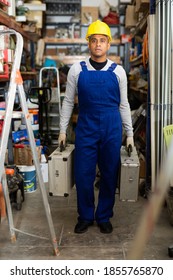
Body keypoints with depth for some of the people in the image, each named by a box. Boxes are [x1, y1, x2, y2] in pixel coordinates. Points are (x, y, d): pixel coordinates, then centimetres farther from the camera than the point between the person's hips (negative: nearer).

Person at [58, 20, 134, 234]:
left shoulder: (118, 71, 3)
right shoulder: (77, 70, 1)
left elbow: (123, 104, 8)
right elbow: (68, 101, 6)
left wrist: (129, 134, 7)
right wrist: (63, 130, 3)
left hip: (112, 129, 1)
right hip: (86, 128, 0)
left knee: (109, 175, 8)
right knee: (83, 175, 4)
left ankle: (104, 217, 25)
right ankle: (85, 217, 24)